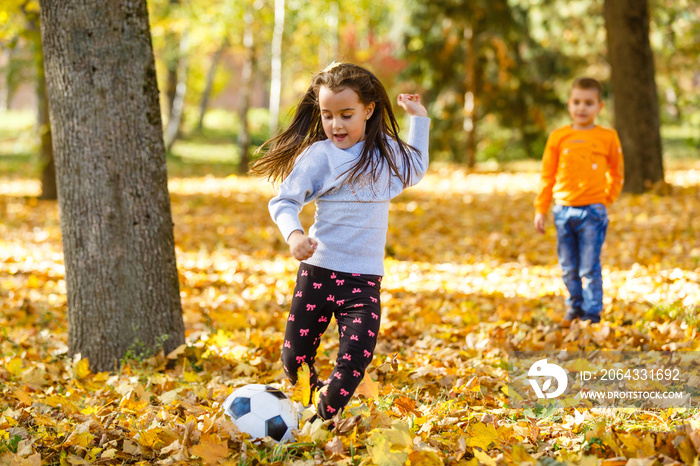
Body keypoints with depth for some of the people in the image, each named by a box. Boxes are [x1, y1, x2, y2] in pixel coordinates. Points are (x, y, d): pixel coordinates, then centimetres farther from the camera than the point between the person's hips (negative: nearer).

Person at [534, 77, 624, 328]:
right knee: (568, 269, 9)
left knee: (589, 268, -4)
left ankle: (592, 314, 4)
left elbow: (617, 173, 12)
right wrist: (540, 210, 8)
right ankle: (574, 309, 24)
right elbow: (547, 175, 9)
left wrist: (607, 199, 5)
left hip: (593, 212, -2)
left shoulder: (608, 137, 0)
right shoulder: (558, 137, 4)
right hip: (563, 210, 2)